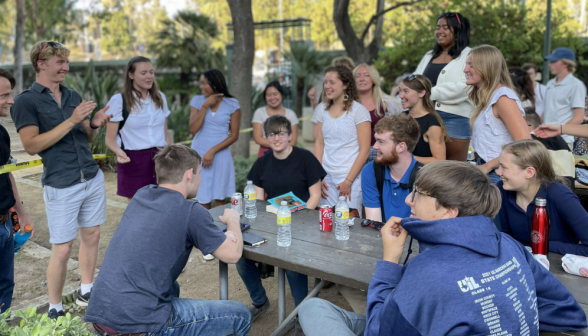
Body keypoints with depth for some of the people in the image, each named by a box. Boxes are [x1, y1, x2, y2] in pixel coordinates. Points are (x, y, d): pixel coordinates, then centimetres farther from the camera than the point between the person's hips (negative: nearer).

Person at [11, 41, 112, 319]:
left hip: (93, 178, 6)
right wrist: (71, 121, -20)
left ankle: (86, 292, 29)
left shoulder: (73, 96, 10)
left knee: (92, 236, 12)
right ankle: (54, 309, 18)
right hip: (61, 186, -6)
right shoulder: (25, 101, -6)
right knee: (61, 249, 1)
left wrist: (95, 124, -7)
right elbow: (32, 145, -16)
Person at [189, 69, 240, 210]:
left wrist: (213, 151, -13)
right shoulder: (197, 100, 2)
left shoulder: (232, 104, -3)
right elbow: (193, 130, -8)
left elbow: (234, 136, -5)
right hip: (199, 154, 2)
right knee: (202, 199, 5)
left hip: (220, 155, -1)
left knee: (219, 199, 4)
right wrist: (205, 106, -13)